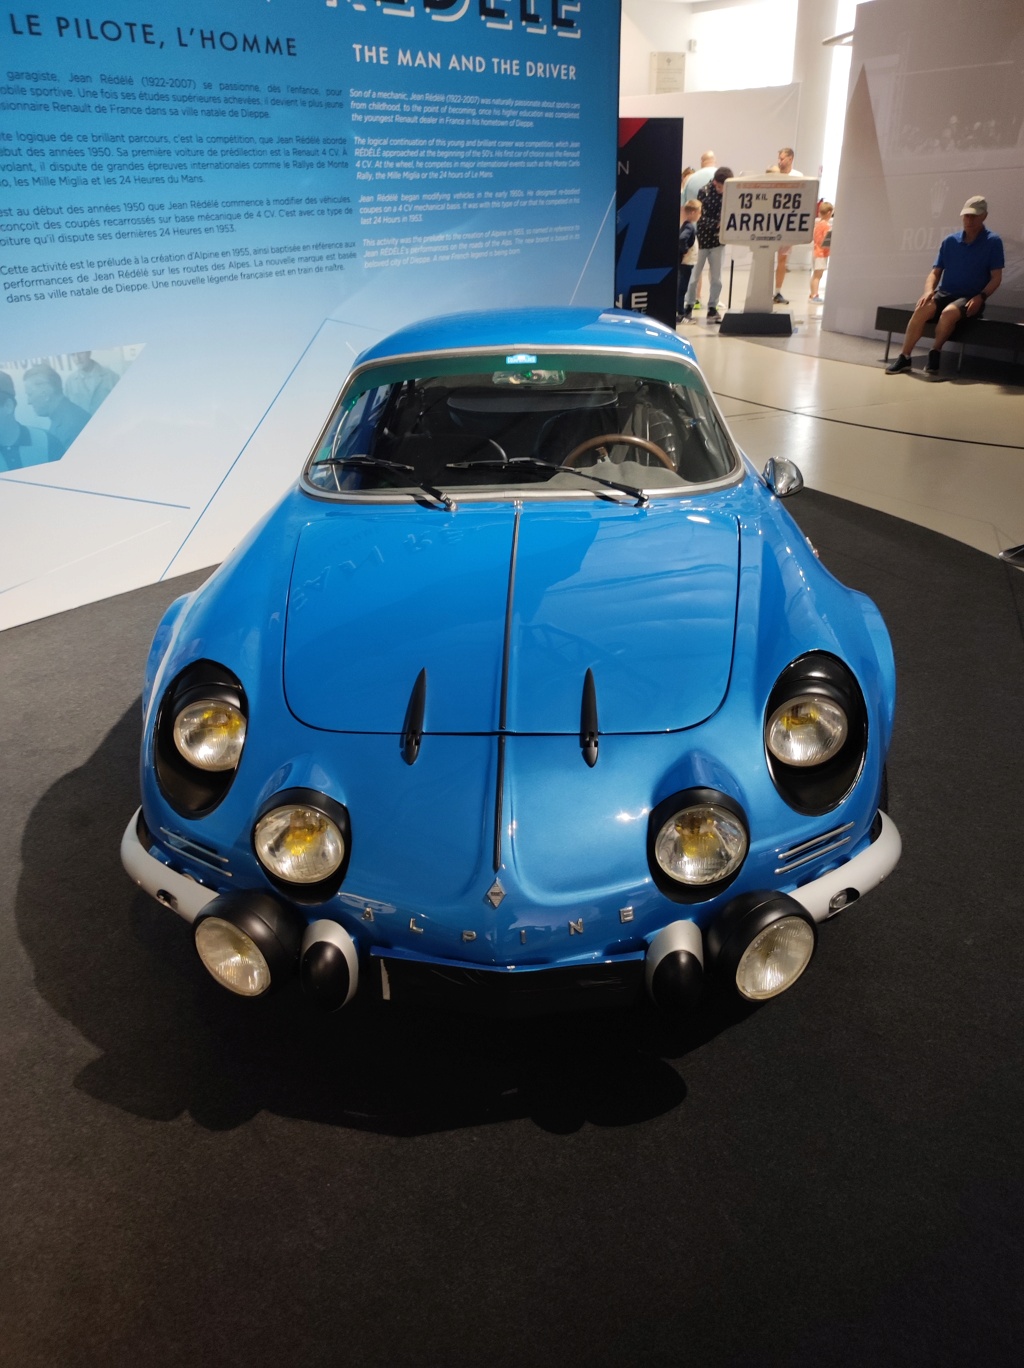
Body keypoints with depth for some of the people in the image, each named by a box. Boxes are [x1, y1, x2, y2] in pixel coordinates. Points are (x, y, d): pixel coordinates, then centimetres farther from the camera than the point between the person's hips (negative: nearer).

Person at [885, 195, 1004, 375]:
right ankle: (904, 357, -27)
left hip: (970, 298, -3)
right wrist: (929, 291, -13)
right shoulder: (950, 241, 8)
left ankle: (935, 353, -16)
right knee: (922, 309, -31)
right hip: (944, 293, 3)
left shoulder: (993, 242, -2)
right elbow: (935, 272, 9)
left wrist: (980, 297, -20)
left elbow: (996, 277, -3)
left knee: (949, 312, -38)